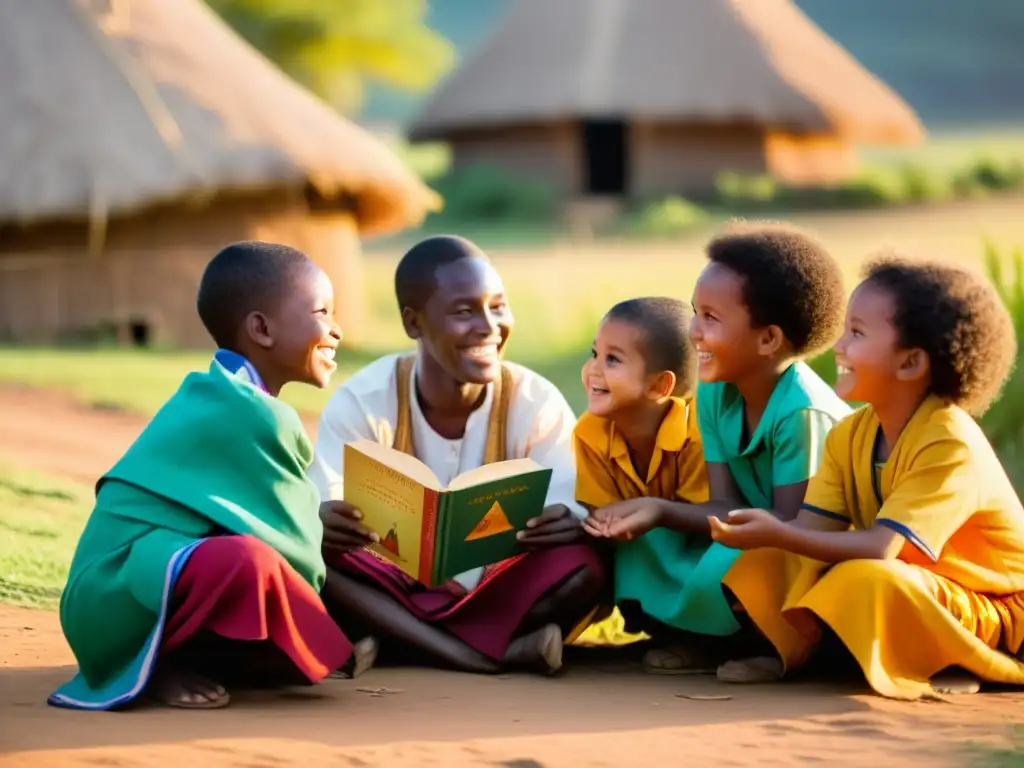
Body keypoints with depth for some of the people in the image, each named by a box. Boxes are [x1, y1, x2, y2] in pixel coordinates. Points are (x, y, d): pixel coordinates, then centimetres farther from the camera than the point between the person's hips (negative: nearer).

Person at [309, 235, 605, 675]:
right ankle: (497, 655, -31)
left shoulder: (537, 403, -10)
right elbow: (323, 515, -18)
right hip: (392, 588, 0)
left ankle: (399, 647, -21)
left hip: (495, 596, 0)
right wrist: (318, 523, -44)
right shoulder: (363, 402, -12)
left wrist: (569, 522, -42)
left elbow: (573, 511, -16)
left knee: (582, 565, -28)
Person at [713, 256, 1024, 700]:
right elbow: (812, 531, -10)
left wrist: (779, 534, -42)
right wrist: (800, 628, -26)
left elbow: (882, 549, -33)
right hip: (903, 592, 7)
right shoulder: (850, 437, -2)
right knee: (763, 565, -7)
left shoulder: (949, 443, -25)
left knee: (863, 581, -36)